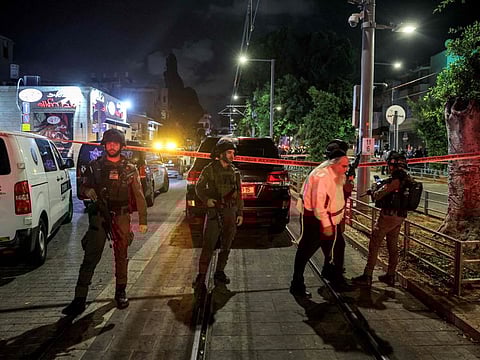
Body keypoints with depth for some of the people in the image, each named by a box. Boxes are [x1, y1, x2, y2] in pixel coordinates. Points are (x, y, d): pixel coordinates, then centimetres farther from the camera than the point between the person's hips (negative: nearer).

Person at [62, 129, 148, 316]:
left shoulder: (129, 169, 5)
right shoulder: (95, 166, 7)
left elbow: (139, 196, 4)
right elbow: (83, 188, 13)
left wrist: (142, 220, -1)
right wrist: (88, 191, -12)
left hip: (121, 217, 0)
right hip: (99, 216, 0)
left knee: (121, 256, 8)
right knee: (90, 257, -5)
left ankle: (120, 293, 24)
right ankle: (80, 299, -3)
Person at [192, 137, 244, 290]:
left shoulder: (235, 171, 10)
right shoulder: (210, 169, -2)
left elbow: (239, 194, 14)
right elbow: (199, 188, 5)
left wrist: (240, 213, 10)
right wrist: (207, 200, -11)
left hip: (231, 213, 5)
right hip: (214, 212, -4)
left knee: (226, 246, 11)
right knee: (208, 246, -6)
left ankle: (219, 272, 25)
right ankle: (201, 276, 2)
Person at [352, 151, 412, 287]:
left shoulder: (396, 180, -19)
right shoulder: (407, 178, 8)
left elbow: (377, 196, -16)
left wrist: (375, 188, 4)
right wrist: (382, 187, 12)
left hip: (388, 216, -9)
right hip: (400, 217, 9)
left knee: (374, 246, -3)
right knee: (393, 246, 16)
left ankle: (367, 277, 0)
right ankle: (390, 276, 24)